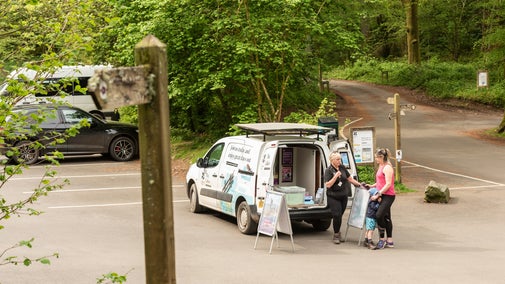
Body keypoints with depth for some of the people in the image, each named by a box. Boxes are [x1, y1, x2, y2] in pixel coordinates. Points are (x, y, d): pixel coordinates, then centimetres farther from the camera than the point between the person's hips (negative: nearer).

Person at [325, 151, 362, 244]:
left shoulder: (342, 168, 6)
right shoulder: (328, 170, -9)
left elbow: (350, 179, 16)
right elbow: (327, 185, -15)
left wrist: (360, 185, 13)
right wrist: (335, 176, -22)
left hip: (343, 196, 5)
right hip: (333, 197, -4)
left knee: (340, 215, 8)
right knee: (337, 215, -9)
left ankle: (337, 232, 25)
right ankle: (336, 235, 7)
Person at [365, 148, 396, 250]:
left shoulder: (387, 168, -15)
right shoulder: (381, 166, 15)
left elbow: (388, 184, -20)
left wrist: (378, 194, -21)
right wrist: (372, 186, 13)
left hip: (388, 195, -10)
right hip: (384, 195, 10)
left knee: (379, 216, -16)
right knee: (386, 217, 11)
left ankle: (382, 240, -8)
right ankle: (389, 241, 16)